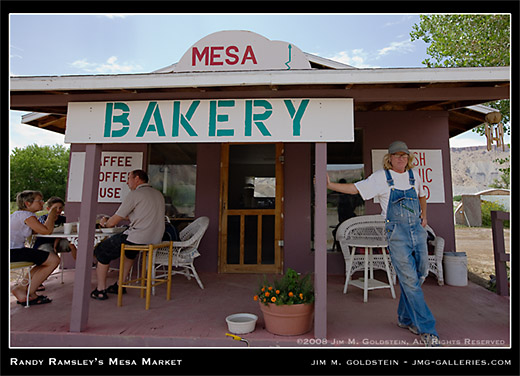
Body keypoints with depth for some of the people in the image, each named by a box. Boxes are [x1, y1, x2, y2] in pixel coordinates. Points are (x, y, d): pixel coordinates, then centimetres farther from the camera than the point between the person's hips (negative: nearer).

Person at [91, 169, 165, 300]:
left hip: (139, 239, -8)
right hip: (155, 239, 8)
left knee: (102, 250, 12)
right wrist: (127, 217, 31)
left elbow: (113, 222, -5)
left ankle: (101, 290, 17)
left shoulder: (134, 194, -9)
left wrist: (104, 222, 17)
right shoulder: (159, 194, 14)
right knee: (129, 249, 36)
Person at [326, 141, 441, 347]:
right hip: (396, 232, -5)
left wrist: (424, 215, 16)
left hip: (417, 230, 6)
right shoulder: (381, 177, -1)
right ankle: (427, 329, 3)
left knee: (419, 276, 9)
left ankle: (405, 318, 27)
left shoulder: (414, 175, 13)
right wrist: (329, 185, -13)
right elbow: (355, 188, -3)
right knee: (409, 279, -7)